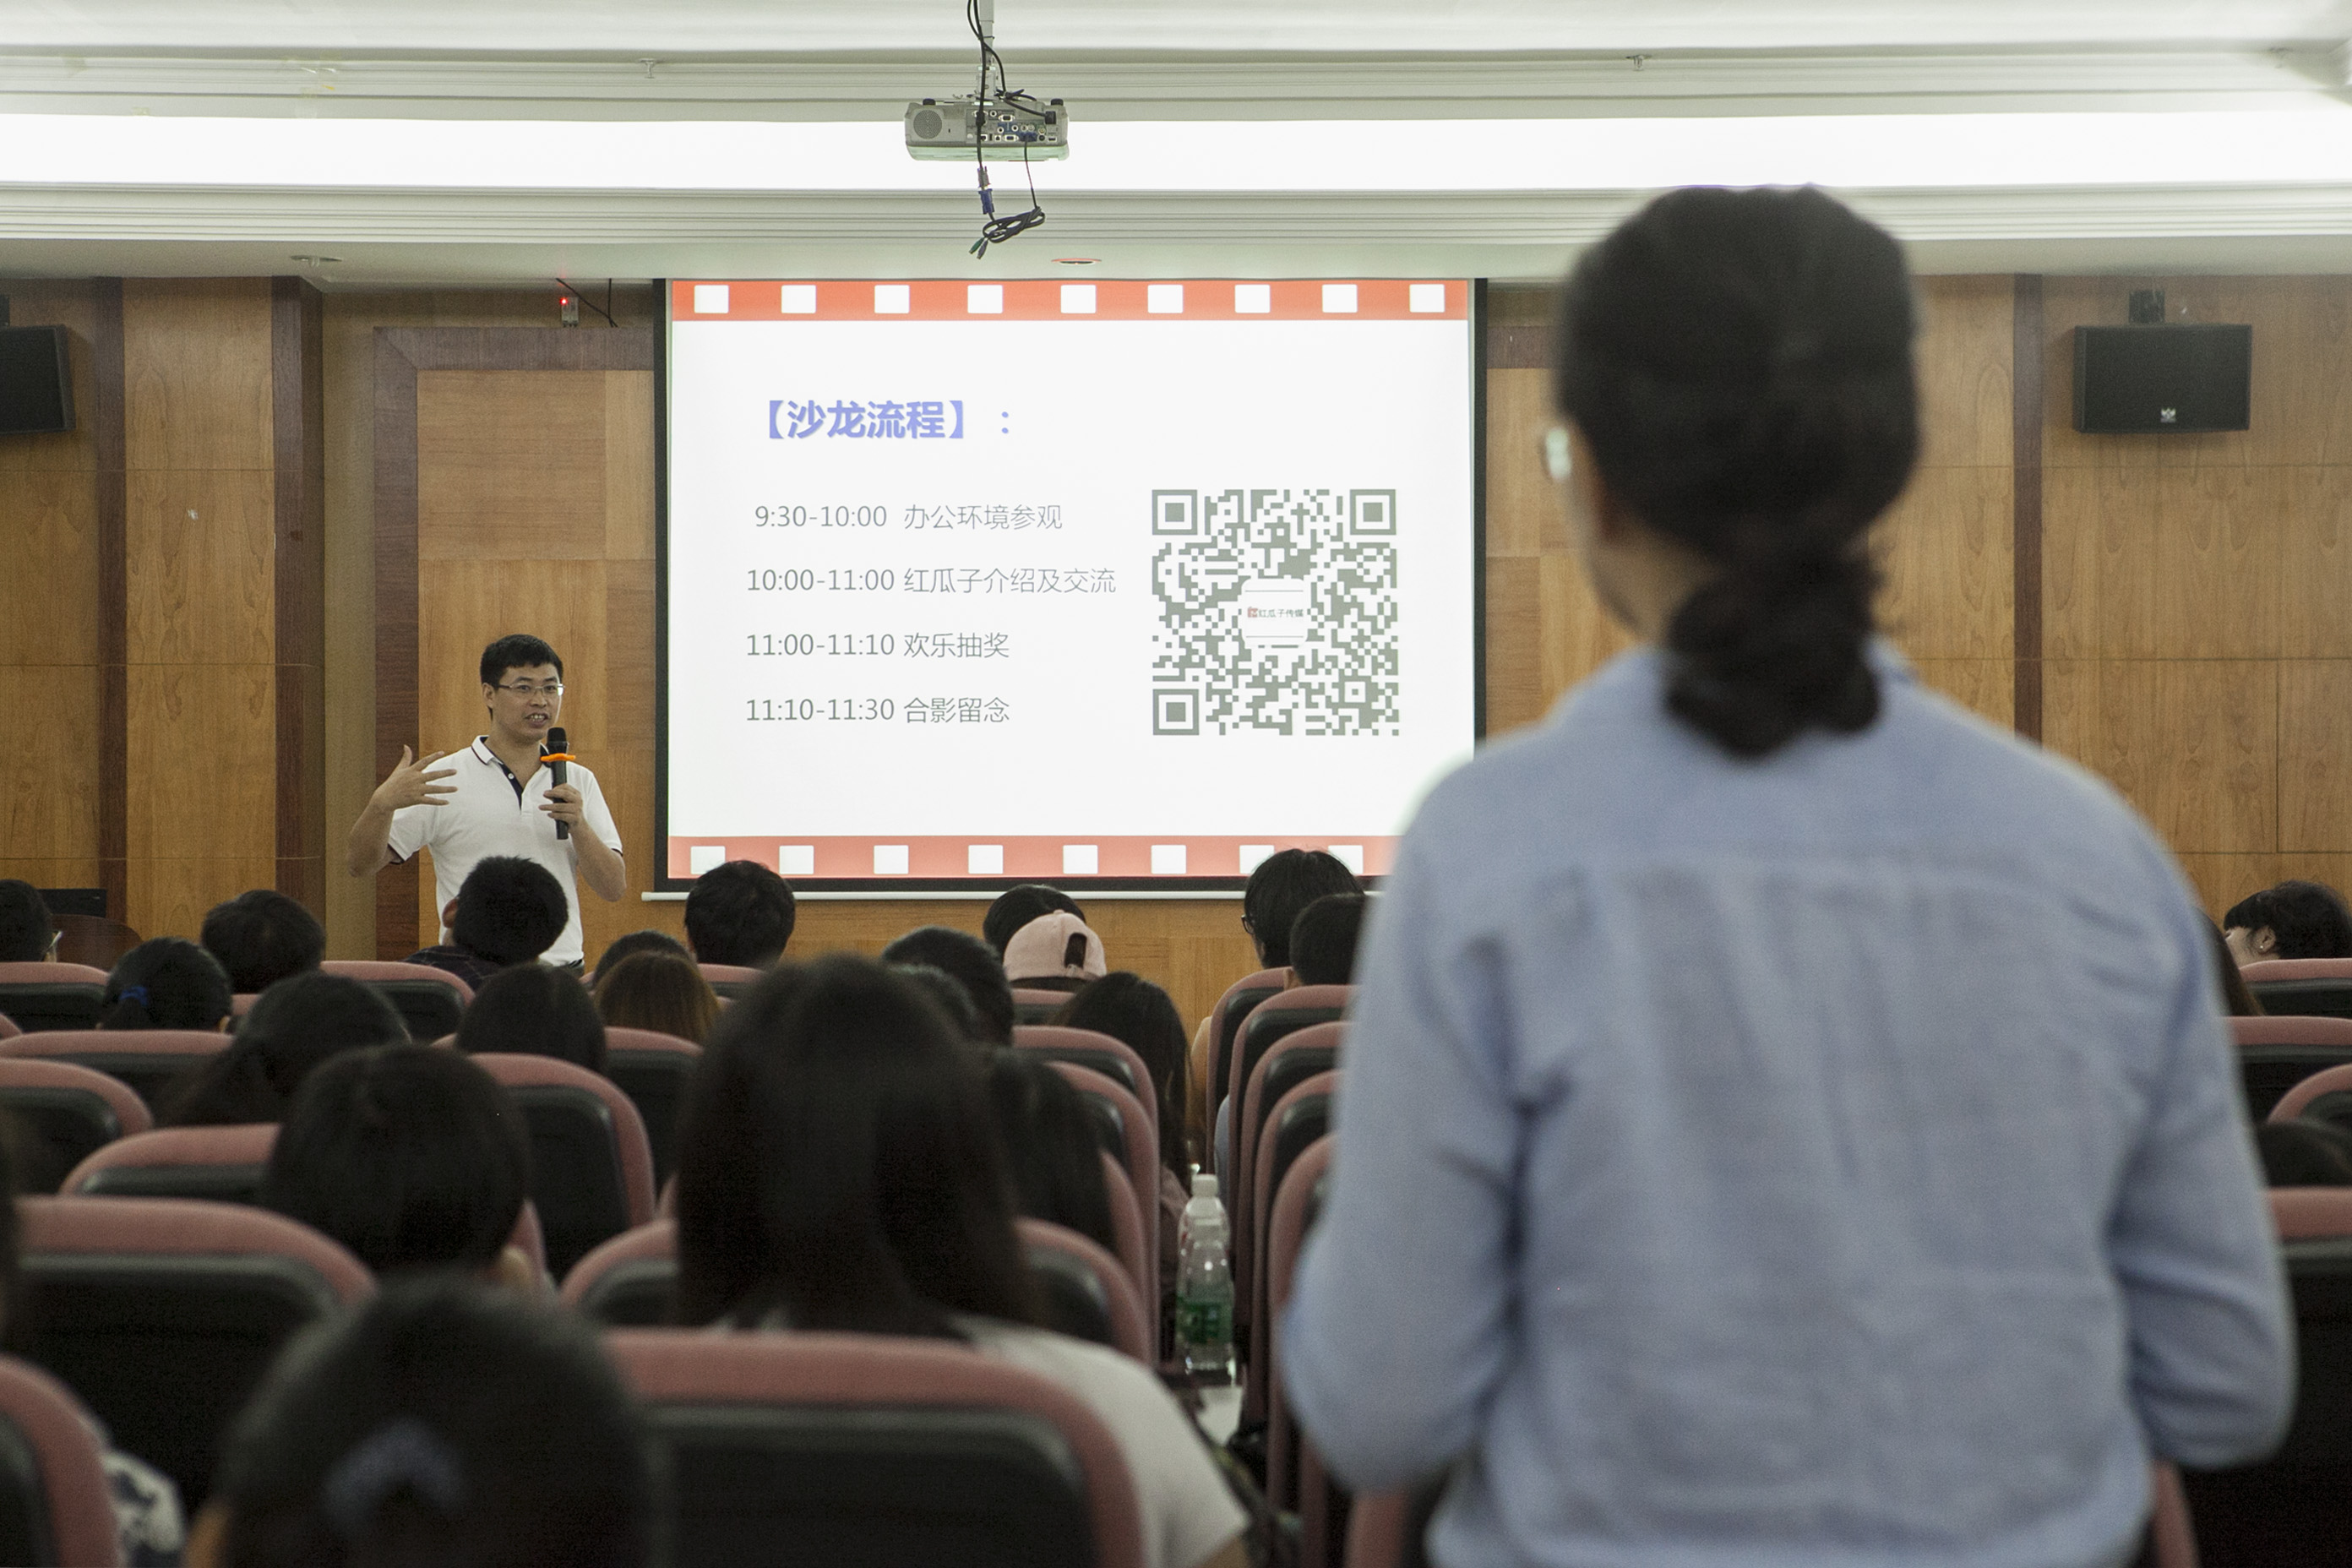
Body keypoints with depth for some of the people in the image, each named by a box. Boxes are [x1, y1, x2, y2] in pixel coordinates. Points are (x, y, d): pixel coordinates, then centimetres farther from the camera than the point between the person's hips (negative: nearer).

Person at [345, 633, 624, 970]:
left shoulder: (580, 782, 14)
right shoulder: (445, 778, 3)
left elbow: (614, 889, 7)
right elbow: (359, 864, 0)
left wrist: (579, 825, -9)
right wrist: (382, 804, -19)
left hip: (562, 976, 3)